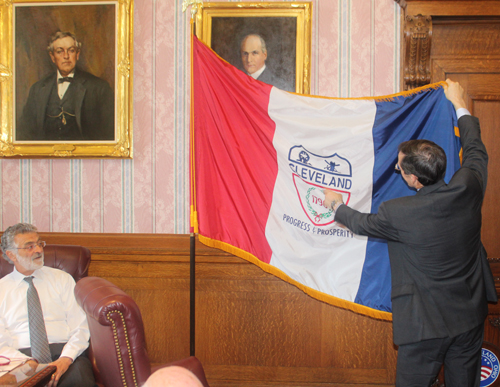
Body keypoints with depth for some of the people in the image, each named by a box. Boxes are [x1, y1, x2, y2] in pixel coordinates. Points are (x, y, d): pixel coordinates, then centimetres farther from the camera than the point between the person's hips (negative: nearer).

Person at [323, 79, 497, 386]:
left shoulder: (398, 213, -24)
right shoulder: (468, 189, -12)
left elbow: (363, 224, -1)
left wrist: (336, 205, 20)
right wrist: (460, 106, 24)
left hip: (426, 324, -5)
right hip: (471, 317, 5)